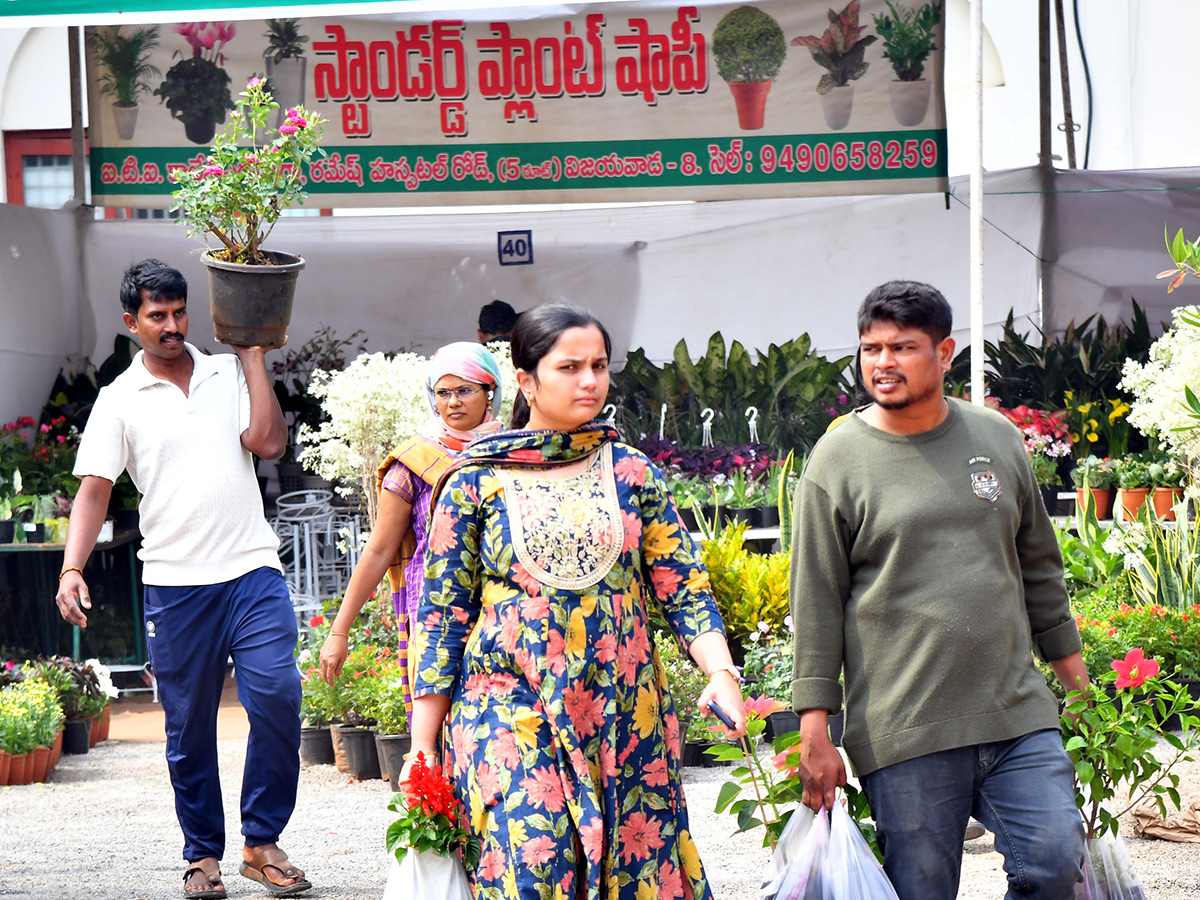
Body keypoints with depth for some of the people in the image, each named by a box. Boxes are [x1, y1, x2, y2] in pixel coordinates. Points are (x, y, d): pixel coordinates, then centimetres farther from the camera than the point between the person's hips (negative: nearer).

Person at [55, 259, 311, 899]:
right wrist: (72, 569, -14)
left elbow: (268, 443, -4)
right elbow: (94, 489, -1)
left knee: (277, 697, -12)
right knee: (189, 726, 4)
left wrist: (253, 354, 0)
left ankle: (261, 843, 1)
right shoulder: (120, 400, 5)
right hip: (175, 583, -1)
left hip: (252, 569, 1)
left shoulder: (230, 374, 11)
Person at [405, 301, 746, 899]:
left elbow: (684, 588, 6)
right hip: (512, 713, -2)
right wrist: (421, 749, 0)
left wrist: (720, 672, -12)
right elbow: (441, 618, 3)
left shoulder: (632, 473, 8)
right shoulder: (476, 483, 1)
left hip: (625, 716, 3)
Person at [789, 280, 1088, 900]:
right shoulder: (837, 460, 0)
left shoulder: (996, 438, 11)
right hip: (903, 733, -3)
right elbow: (817, 605, -1)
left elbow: (1038, 566, 20)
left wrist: (1075, 680, 20)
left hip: (1017, 713, 3)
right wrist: (814, 732, -5)